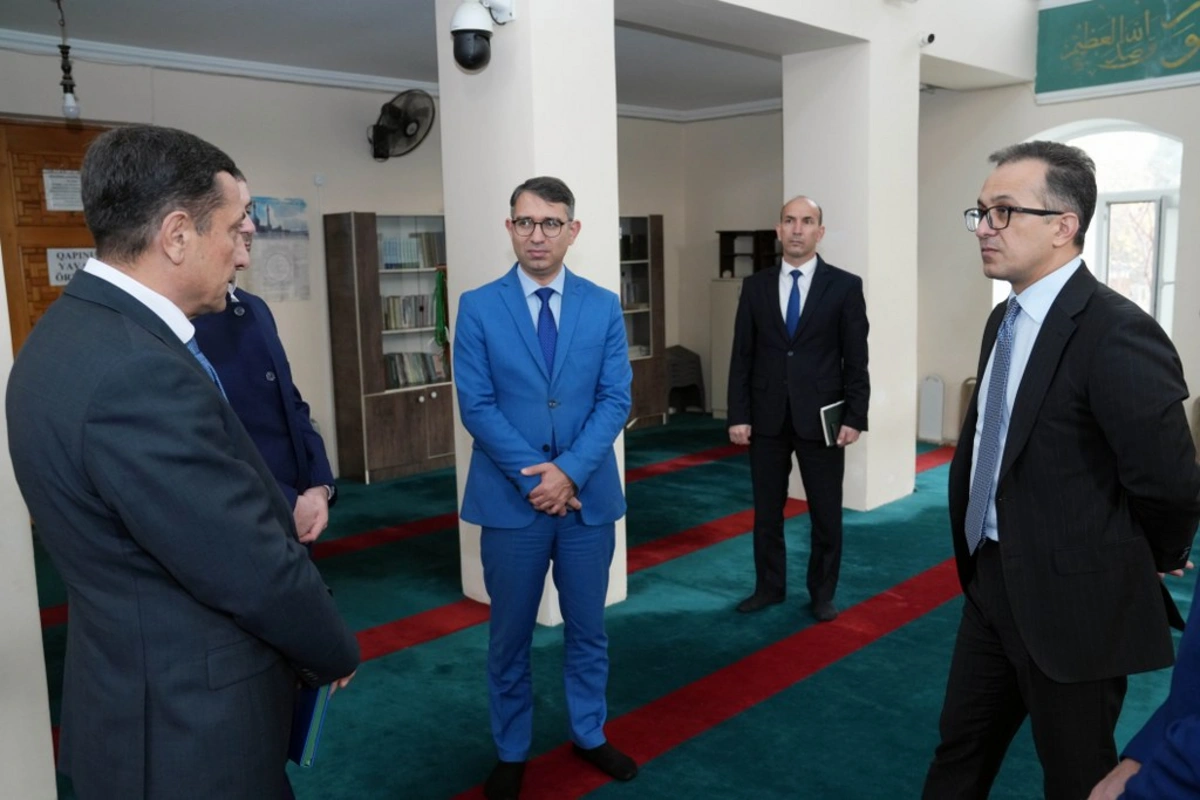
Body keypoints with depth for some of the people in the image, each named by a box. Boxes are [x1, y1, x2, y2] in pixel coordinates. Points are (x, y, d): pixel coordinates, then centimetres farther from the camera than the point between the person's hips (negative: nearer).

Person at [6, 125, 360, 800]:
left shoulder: (80, 331, 2)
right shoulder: (137, 372, -29)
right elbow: (256, 569, -24)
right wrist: (337, 652, -7)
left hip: (154, 692, 9)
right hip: (193, 723, -9)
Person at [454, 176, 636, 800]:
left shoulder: (603, 306, 2)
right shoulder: (478, 307, -3)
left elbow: (616, 400, -3)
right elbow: (476, 406, -8)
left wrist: (569, 471, -16)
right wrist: (532, 475, -15)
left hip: (589, 494, 2)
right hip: (511, 497, -1)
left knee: (587, 628, 16)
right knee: (510, 635, 12)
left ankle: (589, 735, 36)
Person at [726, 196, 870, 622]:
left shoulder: (845, 286, -2)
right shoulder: (755, 286, 5)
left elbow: (856, 359, -3)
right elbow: (741, 356, 3)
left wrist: (854, 417, -8)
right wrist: (738, 415, -2)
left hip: (821, 417, -2)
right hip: (767, 417, 2)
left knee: (826, 514, 9)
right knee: (766, 511, 12)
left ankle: (822, 593, 26)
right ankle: (769, 587, 28)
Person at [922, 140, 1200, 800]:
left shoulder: (1117, 334, -23)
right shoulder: (1004, 319, 6)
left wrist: (1140, 567, -5)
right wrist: (979, 559, 10)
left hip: (1071, 600, -8)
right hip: (991, 582, 8)